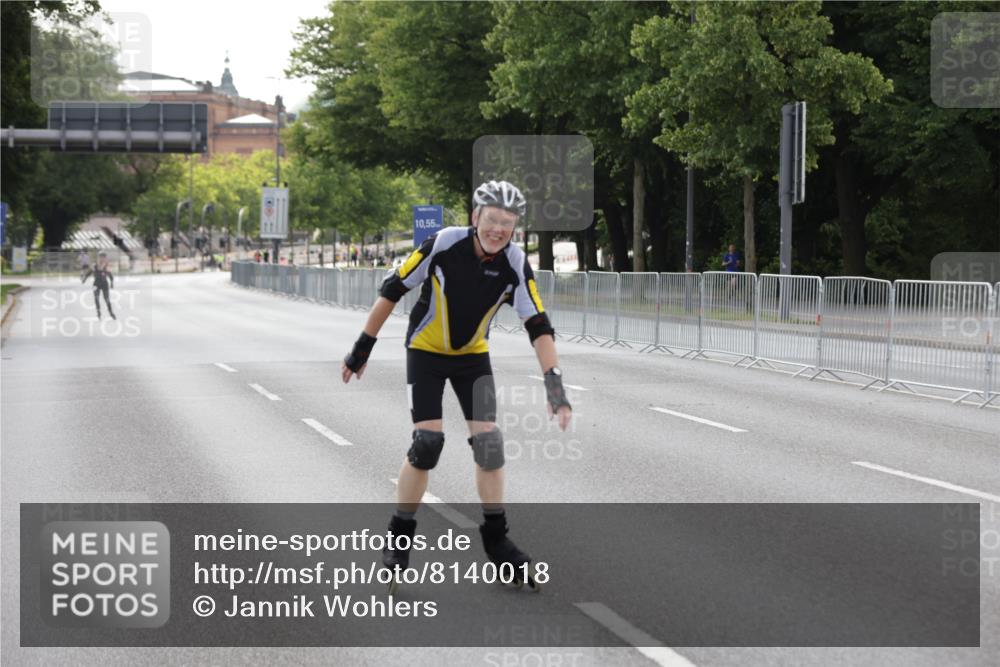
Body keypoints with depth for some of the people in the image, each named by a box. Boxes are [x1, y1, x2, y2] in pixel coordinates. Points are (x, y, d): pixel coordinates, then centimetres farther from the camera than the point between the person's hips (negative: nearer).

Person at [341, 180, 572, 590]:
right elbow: (393, 290, -16)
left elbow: (538, 325, -20)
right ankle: (399, 540, 1)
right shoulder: (444, 244, -26)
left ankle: (496, 540, 11)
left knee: (488, 441, -4)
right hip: (426, 352, -3)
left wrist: (554, 383, -31)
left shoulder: (515, 264, -19)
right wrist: (363, 348, -10)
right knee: (427, 442, -14)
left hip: (473, 356, 3)